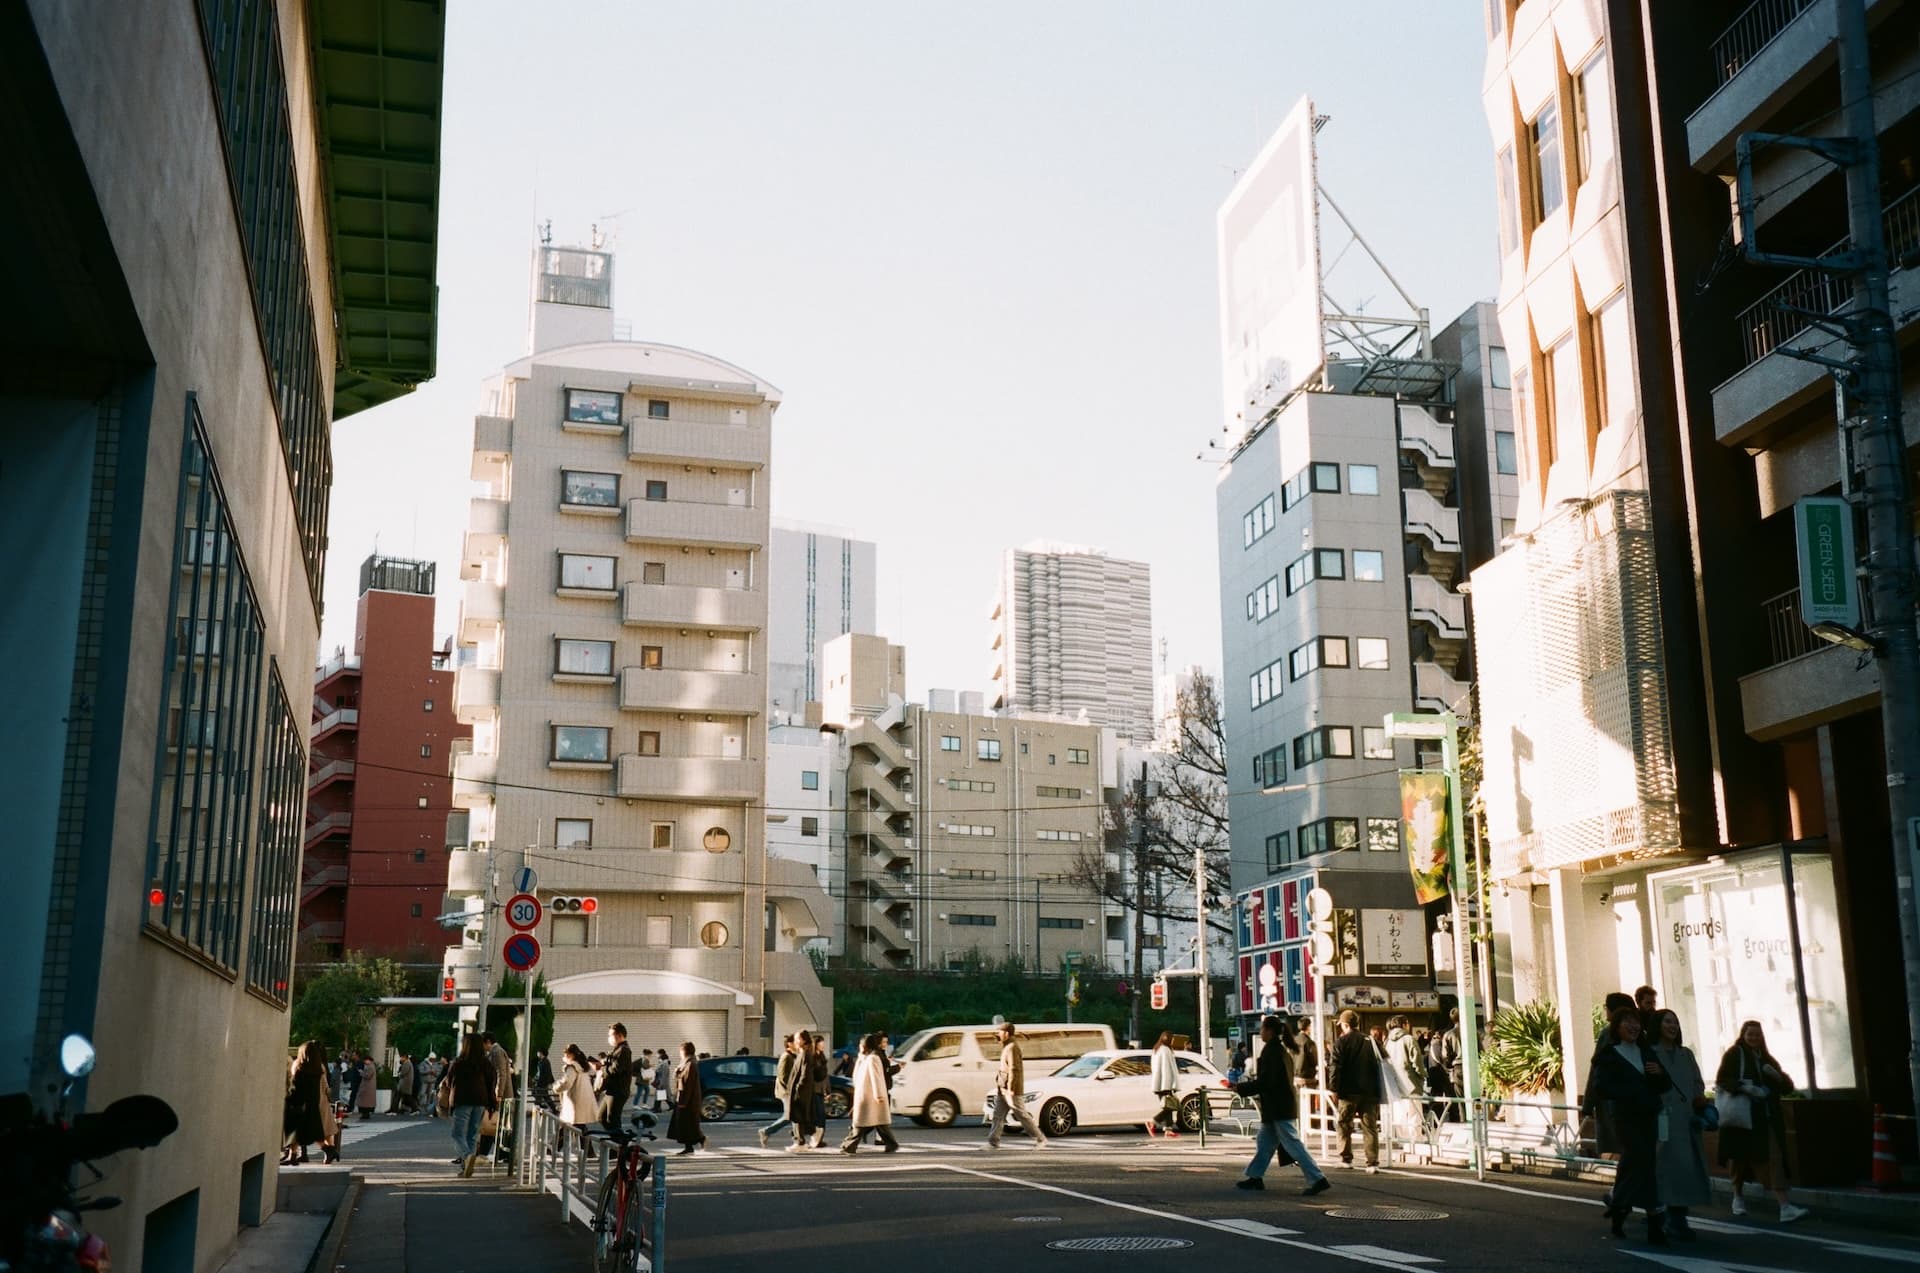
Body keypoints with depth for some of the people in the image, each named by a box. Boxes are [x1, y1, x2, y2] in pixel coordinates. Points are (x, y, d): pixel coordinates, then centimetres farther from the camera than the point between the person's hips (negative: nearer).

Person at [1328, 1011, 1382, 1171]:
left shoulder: (1341, 1042, -6)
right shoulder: (1370, 1041, 7)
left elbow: (1335, 1067, -12)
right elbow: (1378, 1065, 10)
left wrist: (1334, 1088, -5)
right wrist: (1377, 1089, 16)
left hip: (1349, 1092, -3)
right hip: (1369, 1091, 3)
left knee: (1345, 1125, 13)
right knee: (1370, 1127, 4)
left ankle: (1346, 1158, 16)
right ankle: (1373, 1162, -3)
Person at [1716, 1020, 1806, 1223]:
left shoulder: (1766, 1059, 16)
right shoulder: (1734, 1054, 0)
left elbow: (1787, 1087, 14)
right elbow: (1721, 1080, -11)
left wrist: (1776, 1075, -6)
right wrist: (1745, 1088, -25)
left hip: (1766, 1119, 4)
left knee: (1775, 1159, -9)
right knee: (1741, 1158, 8)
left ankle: (1785, 1207, -14)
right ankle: (1738, 1197, 29)